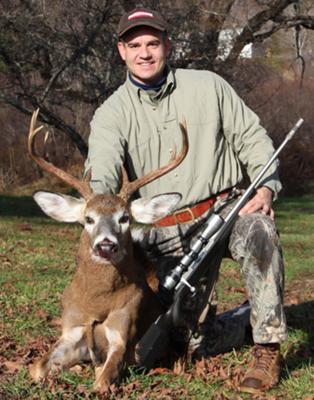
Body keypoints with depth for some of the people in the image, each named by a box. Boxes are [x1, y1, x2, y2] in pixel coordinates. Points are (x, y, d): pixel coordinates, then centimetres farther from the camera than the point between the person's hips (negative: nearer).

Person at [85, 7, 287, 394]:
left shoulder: (209, 87, 5)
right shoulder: (112, 113, 1)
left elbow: (252, 138, 8)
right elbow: (103, 161, -19)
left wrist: (266, 186, -11)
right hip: (163, 236, 1)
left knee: (258, 233, -38)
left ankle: (267, 349, -26)